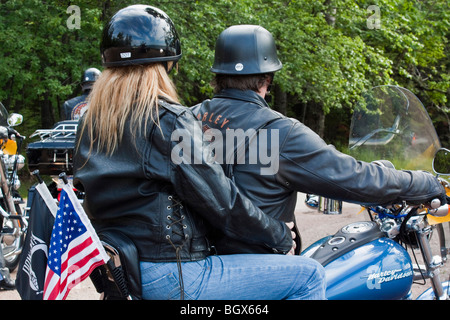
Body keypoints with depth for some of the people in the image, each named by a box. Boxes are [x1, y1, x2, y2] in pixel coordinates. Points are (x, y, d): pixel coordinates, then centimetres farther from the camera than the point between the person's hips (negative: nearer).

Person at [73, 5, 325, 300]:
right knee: (308, 275, -5)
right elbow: (219, 200, -15)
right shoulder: (169, 121, -16)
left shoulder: (89, 123, 9)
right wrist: (281, 237, -2)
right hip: (170, 279, -10)